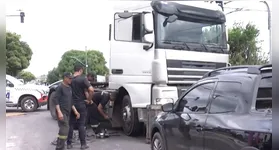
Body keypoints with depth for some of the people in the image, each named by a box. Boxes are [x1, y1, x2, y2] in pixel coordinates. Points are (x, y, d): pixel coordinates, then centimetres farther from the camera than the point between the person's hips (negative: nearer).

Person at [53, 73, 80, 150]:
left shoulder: (69, 88, 14)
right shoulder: (60, 87, -10)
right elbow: (55, 99, -15)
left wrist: (75, 111, 14)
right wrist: (59, 112, -24)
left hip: (67, 112, 8)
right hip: (62, 112, -8)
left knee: (63, 130, 13)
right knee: (64, 130, -13)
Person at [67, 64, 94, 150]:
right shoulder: (83, 79, -12)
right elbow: (91, 90, -23)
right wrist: (89, 100, -10)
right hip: (81, 104, -4)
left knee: (71, 125, 11)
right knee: (81, 125, 4)